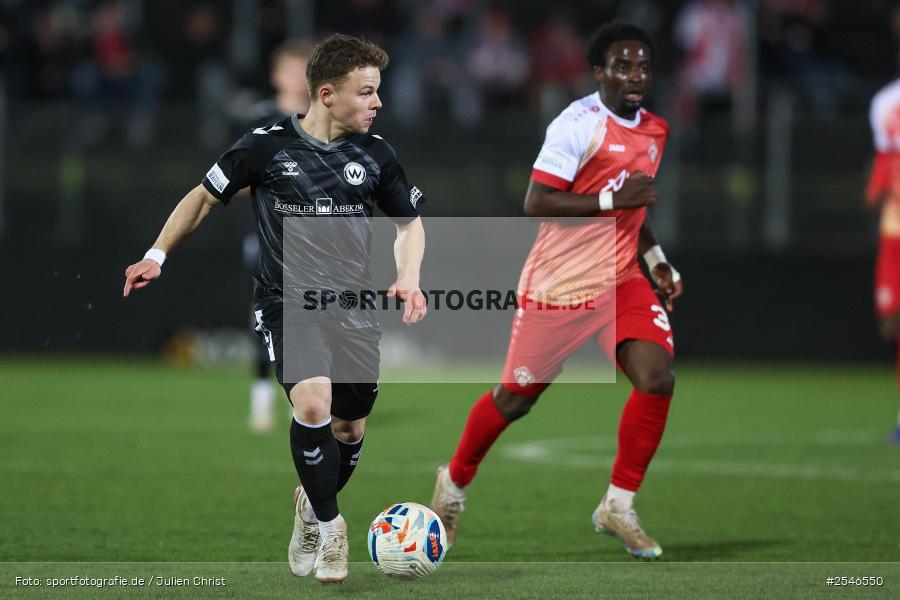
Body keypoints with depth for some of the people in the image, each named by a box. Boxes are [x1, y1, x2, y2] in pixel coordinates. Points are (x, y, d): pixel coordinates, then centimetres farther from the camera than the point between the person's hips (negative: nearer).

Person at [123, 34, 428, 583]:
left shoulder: (376, 154, 2)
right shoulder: (267, 146, -6)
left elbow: (411, 222, 16)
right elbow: (205, 197, 9)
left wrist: (409, 277, -2)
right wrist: (158, 255, 9)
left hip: (354, 311, 4)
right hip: (288, 303, -4)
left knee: (350, 427, 9)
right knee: (313, 401, -26)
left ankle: (313, 506, 40)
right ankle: (328, 528, -9)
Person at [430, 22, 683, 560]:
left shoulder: (654, 130, 8)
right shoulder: (579, 124, -17)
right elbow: (536, 203, -22)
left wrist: (656, 259, 13)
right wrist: (611, 198, -28)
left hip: (621, 280, 6)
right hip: (558, 286, -6)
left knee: (658, 378, -14)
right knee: (517, 397, 5)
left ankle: (619, 506, -2)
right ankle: (455, 484, 31)